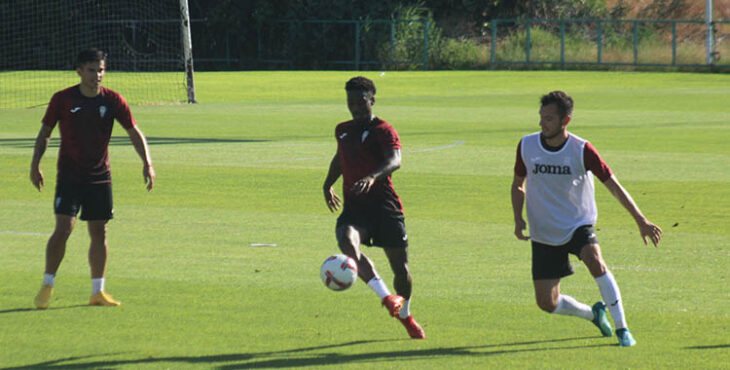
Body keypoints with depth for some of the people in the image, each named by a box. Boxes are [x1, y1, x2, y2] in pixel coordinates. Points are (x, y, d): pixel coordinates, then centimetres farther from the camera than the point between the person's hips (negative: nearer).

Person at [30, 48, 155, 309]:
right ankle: (47, 286, -3)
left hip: (100, 177, 3)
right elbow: (44, 133, 6)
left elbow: (135, 133, 5)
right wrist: (35, 165, 1)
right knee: (63, 227, -14)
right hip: (69, 176, -3)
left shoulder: (113, 101, -1)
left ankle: (98, 292, 14)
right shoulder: (62, 99, -4)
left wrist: (147, 163, -6)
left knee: (99, 232, 5)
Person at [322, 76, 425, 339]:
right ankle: (387, 297, -38)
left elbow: (395, 160, -25)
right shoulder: (343, 131, 14)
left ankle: (405, 315, 32)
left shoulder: (383, 131, -5)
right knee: (347, 241, -31)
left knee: (400, 266, 3)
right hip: (354, 206, 3)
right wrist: (328, 184, 30)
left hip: (384, 204, -3)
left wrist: (372, 177, -42)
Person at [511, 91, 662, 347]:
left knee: (594, 259, -35)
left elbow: (613, 185, -10)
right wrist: (518, 219, -5)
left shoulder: (582, 150, -14)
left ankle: (622, 328, -26)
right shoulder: (527, 146, -5)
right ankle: (594, 314, 29)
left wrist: (641, 220, -16)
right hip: (544, 235, 3)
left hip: (578, 225, -3)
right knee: (547, 303, -3)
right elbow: (518, 184, 11)